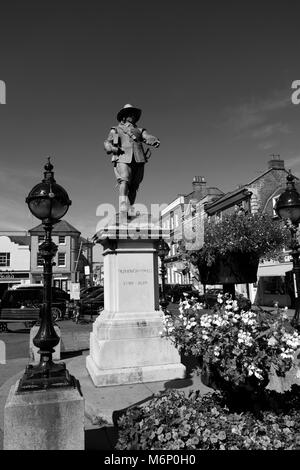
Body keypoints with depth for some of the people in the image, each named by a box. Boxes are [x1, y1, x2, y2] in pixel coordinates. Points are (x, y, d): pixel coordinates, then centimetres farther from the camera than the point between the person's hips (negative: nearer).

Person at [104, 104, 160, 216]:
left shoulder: (139, 130, 30)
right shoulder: (115, 130, 27)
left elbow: (148, 137, 10)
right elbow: (107, 143, 15)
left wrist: (155, 141, -15)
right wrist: (111, 148, -10)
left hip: (138, 159, 2)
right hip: (123, 159, -2)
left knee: (133, 186, -5)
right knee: (124, 181, -23)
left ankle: (130, 210, -6)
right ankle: (123, 205, -34)